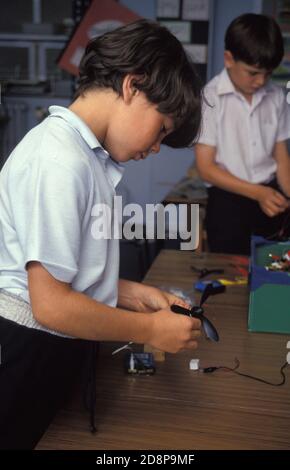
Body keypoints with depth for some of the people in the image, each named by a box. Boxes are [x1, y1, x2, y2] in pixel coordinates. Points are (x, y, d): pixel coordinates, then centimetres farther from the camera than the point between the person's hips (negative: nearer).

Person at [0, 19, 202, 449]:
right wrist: (151, 329, -14)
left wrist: (132, 294, 4)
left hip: (56, 350, 9)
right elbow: (51, 305, -24)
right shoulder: (60, 161, -22)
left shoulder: (84, 153, 7)